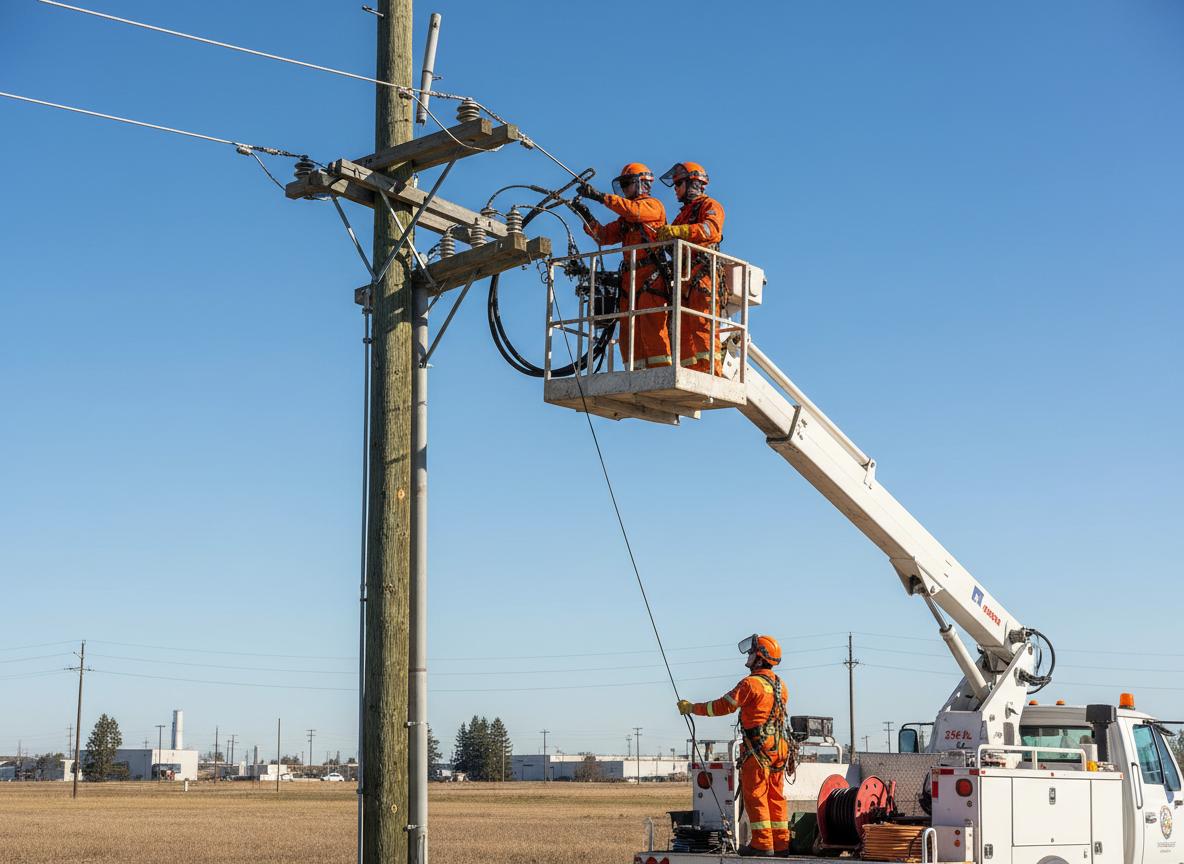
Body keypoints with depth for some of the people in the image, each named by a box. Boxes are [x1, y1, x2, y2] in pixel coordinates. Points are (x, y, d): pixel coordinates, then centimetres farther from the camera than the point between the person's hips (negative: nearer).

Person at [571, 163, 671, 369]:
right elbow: (604, 235, 17)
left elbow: (634, 210, -16)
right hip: (629, 278, 8)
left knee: (651, 327, -17)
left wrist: (600, 196, -18)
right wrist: (587, 217, 1)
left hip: (651, 277, -8)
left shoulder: (653, 205, 5)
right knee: (629, 329, -1)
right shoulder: (625, 218, 29)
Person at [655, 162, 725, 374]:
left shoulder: (710, 206, 6)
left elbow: (711, 229, -16)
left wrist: (677, 231, -27)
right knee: (683, 331, -2)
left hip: (703, 278, -8)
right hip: (683, 281, 8)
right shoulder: (682, 215, 33)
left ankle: (711, 372, -23)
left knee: (703, 327, -17)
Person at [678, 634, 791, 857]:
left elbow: (723, 706, -11)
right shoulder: (779, 684, 12)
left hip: (758, 748, -7)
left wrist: (691, 708, -1)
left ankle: (762, 844, -6)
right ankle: (781, 844, 11)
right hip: (779, 746, 8)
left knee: (755, 794, -3)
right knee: (775, 796, 10)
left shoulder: (751, 683, -12)